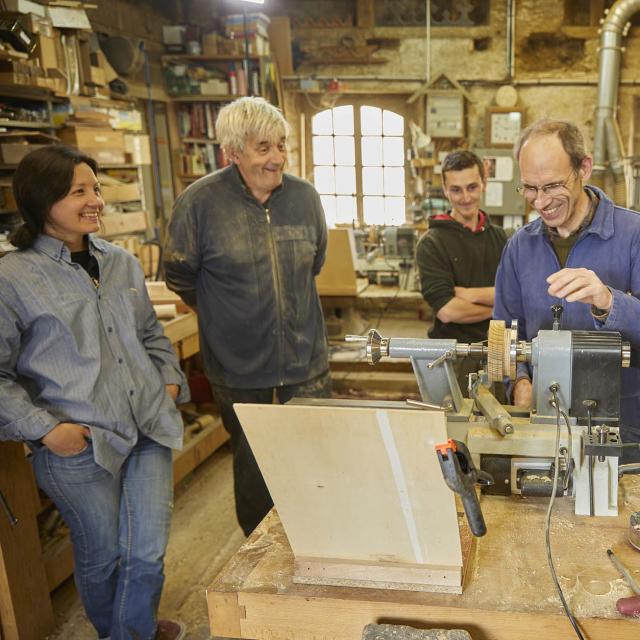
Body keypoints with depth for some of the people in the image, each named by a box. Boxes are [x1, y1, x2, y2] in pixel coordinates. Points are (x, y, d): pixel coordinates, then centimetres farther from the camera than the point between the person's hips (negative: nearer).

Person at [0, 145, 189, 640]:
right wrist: (44, 428, -14)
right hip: (77, 447, -4)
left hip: (149, 430, 4)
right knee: (102, 556, 17)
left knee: (148, 553, 8)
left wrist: (171, 380, 7)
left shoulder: (122, 263, 7)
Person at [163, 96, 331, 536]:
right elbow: (180, 277, 0)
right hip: (240, 367, -2)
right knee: (254, 471, 14)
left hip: (307, 363, 3)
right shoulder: (201, 202, -12)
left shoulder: (305, 196, -1)